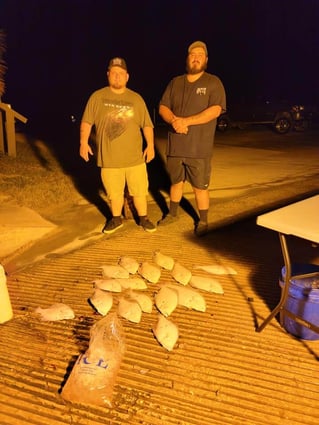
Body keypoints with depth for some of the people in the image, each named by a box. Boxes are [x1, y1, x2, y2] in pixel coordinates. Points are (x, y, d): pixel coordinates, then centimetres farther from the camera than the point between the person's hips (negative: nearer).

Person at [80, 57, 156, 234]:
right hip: (109, 158, 0)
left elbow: (147, 124, 6)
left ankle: (143, 218, 26)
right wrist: (84, 142, -7)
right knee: (114, 192, 11)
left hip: (135, 157, 1)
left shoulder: (136, 98, 5)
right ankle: (116, 219, 31)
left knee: (139, 191, 7)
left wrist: (150, 144, -3)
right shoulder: (97, 97, 2)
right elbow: (86, 122, 3)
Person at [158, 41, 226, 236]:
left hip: (199, 148, -4)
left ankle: (203, 221, 20)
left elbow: (215, 110, -15)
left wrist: (186, 121, -20)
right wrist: (174, 120, -16)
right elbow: (163, 107, 7)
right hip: (175, 145, 4)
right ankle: (173, 213, 37)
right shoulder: (175, 82, 11)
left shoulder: (213, 82, -2)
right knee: (176, 182, 18)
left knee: (200, 187, 3)